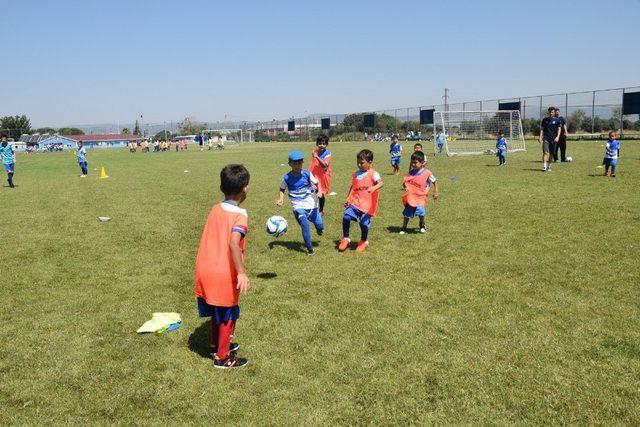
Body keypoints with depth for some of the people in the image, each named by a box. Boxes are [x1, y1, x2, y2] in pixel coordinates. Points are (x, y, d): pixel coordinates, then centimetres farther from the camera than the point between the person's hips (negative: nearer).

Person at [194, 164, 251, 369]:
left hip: (204, 270, 7)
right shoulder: (239, 215, -15)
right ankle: (222, 357, 24)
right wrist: (241, 273, -33)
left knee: (217, 312, 26)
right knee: (227, 315, 12)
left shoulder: (216, 209, 6)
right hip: (224, 274, -6)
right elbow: (233, 242, -30)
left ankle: (216, 344, 45)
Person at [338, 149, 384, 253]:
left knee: (364, 223, -1)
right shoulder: (356, 174, 11)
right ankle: (345, 238, 5)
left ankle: (364, 241, 28)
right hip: (354, 202, 4)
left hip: (366, 204, -4)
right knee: (346, 217, -15)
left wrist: (374, 188, -45)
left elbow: (381, 183, -25)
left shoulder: (373, 174, -8)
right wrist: (348, 198, 13)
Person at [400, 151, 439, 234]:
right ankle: (404, 228, 24)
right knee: (407, 213, 6)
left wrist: (437, 192, -7)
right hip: (411, 196, 4)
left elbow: (435, 182, 1)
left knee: (420, 211, -21)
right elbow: (404, 181, 9)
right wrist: (405, 186, -12)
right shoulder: (411, 173, 2)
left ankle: (422, 225, 9)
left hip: (421, 197, -3)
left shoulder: (427, 173, -8)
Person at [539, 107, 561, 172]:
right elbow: (542, 129, 10)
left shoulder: (557, 120, 5)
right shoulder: (545, 119, 7)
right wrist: (540, 137, -1)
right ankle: (544, 166, -21)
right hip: (546, 138, -1)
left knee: (551, 154, 6)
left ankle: (549, 167, 19)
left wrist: (557, 137, -11)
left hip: (553, 139, 1)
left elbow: (559, 129, 4)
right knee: (545, 152, -14)